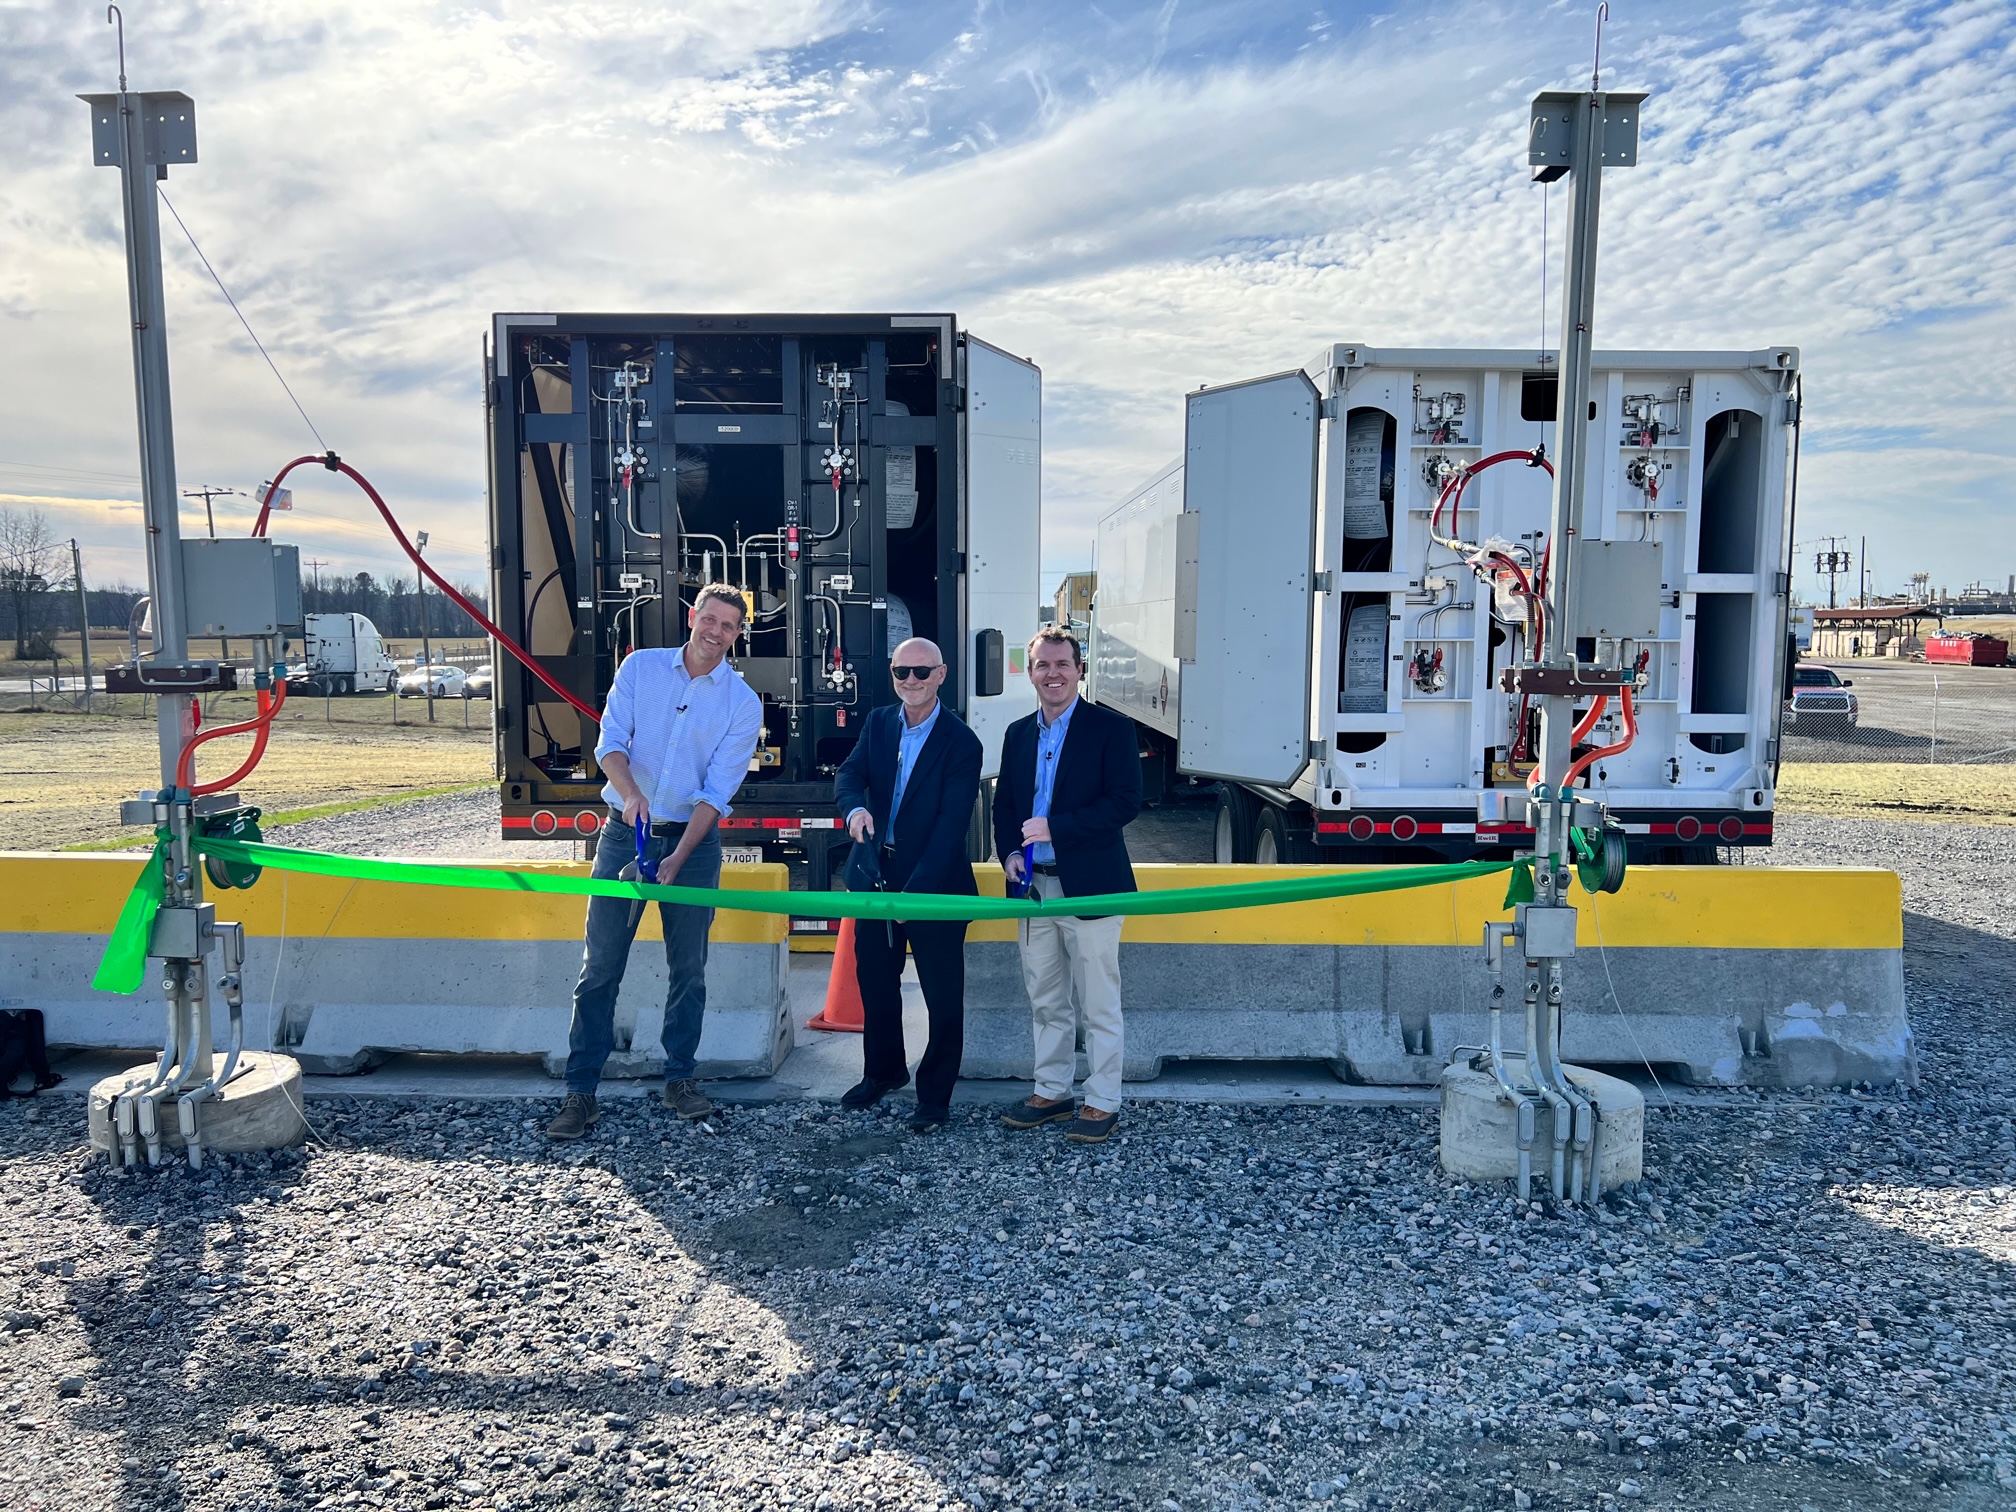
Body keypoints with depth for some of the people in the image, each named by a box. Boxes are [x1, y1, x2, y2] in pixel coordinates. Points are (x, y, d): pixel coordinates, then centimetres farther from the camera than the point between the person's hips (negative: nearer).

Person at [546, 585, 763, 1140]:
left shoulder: (743, 703, -2)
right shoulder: (640, 667, 3)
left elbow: (718, 791, -7)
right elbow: (610, 742, -5)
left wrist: (677, 858, -17)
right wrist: (631, 792, -26)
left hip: (693, 840, 0)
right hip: (625, 832, 0)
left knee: (689, 968, 7)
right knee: (600, 966, 0)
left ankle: (679, 1079, 23)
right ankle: (580, 1091, 7)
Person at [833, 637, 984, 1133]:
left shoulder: (961, 743, -14)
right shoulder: (879, 723, 5)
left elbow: (951, 825, -19)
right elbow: (849, 775, -2)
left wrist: (914, 891, -26)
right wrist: (856, 808, -27)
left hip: (935, 882, -6)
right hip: (877, 873, 6)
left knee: (943, 994, 3)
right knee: (874, 980, 19)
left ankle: (934, 1095, 19)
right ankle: (883, 1071, 40)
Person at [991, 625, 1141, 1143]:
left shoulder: (1111, 728, -6)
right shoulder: (1018, 733, 12)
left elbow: (1125, 800, -14)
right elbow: (1004, 804, 17)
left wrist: (1054, 827, -19)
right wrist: (1009, 852, -2)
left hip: (1089, 886, -5)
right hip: (1034, 886, 6)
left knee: (1097, 1002, 3)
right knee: (1045, 1000, 15)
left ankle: (1102, 1102, 14)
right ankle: (1050, 1092, 28)